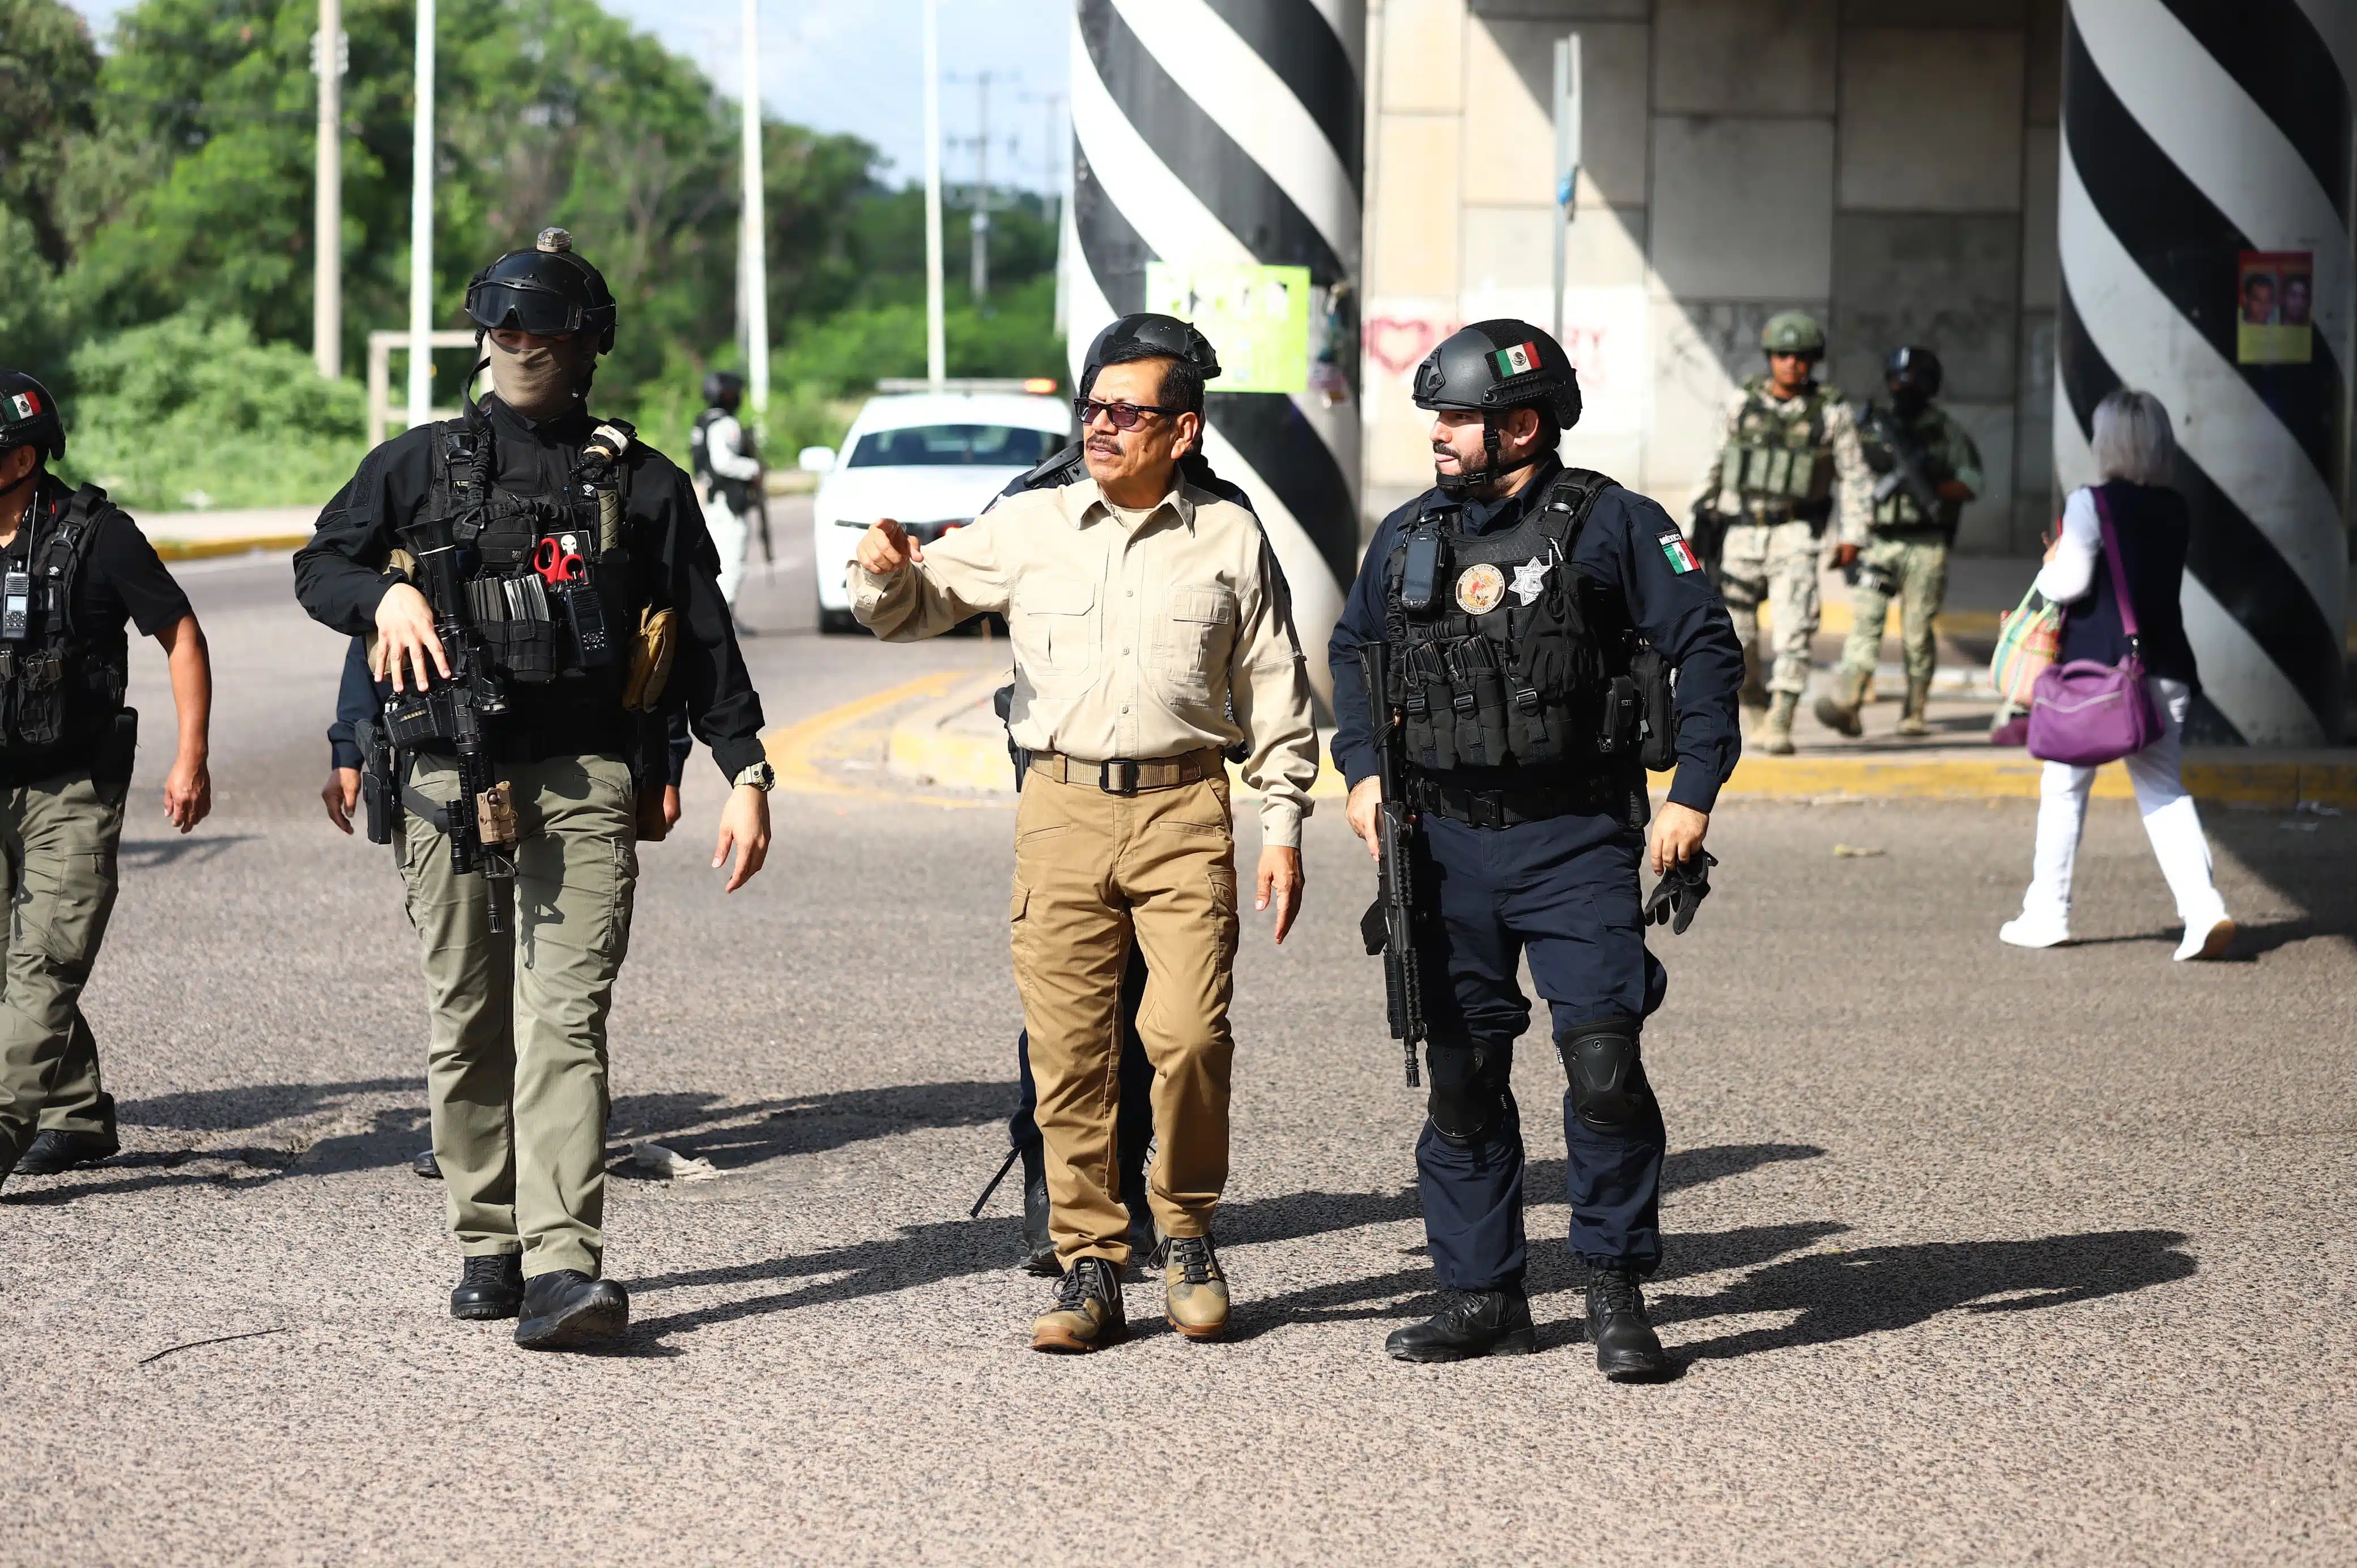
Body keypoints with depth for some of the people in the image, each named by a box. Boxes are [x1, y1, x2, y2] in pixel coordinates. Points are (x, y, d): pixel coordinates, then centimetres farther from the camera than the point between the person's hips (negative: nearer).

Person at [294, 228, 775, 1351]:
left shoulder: (644, 488, 11)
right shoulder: (419, 465, 13)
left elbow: (705, 639, 12)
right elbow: (317, 566, 18)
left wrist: (745, 773, 5)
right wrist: (387, 593, -4)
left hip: (584, 783, -2)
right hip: (447, 782, 2)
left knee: (564, 1022, -13)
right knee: (468, 1026, 6)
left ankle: (563, 1267, -23)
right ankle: (487, 1246, 18)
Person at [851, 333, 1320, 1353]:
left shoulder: (1230, 540, 8)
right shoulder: (1031, 526, 9)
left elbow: (1274, 694, 12)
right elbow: (915, 608, 13)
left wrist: (1282, 827, 7)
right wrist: (886, 575, -11)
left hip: (1183, 815, -1)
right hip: (1062, 810, 1)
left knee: (1188, 1035, -13)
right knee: (1068, 1050, -1)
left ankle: (1187, 1233, 8)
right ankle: (1091, 1265, 8)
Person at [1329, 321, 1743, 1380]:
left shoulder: (1609, 524, -5)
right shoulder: (1408, 537, 9)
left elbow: (1706, 646, -4)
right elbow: (1354, 650, 24)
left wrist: (1693, 795, -10)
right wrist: (1361, 770, 10)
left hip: (1575, 843, -4)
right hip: (1447, 845, 4)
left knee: (1605, 1064, -12)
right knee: (1462, 1080, 8)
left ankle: (1616, 1294, 0)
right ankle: (1481, 1295, 17)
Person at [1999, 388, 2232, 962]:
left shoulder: (2091, 504, -10)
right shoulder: (2176, 511, 8)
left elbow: (2070, 583, -14)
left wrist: (2048, 568, 8)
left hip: (2097, 667, -5)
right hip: (2164, 667, 5)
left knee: (2065, 789, 9)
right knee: (2164, 791, 7)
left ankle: (2046, 915, 15)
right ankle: (2204, 908, -11)